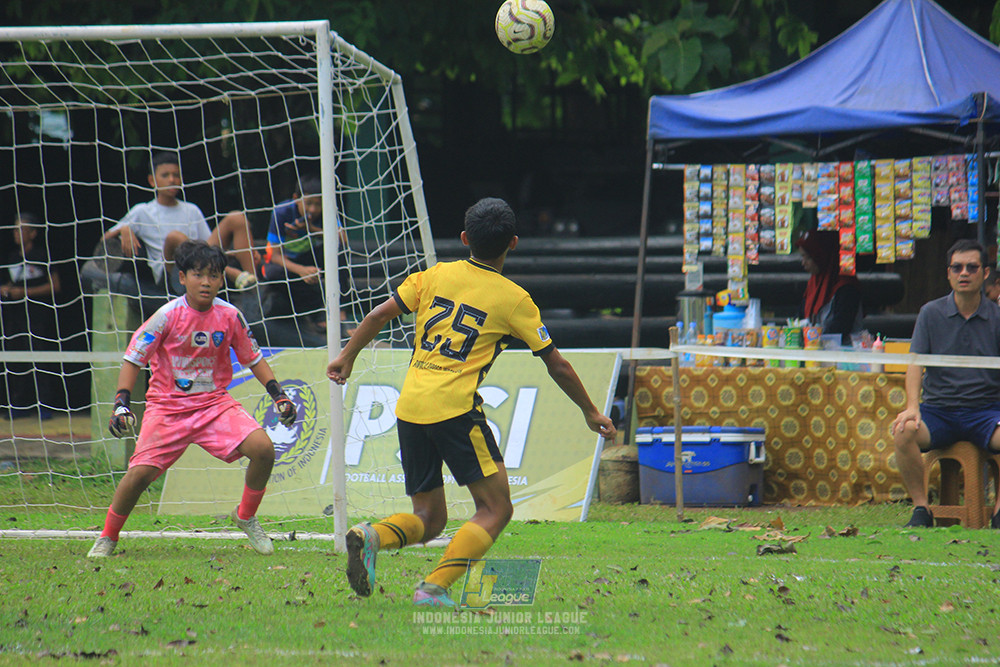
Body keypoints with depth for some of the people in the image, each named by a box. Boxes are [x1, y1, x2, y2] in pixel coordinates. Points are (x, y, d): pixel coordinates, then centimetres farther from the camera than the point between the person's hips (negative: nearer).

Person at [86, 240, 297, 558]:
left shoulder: (230, 316, -3)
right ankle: (107, 538, 8)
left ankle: (246, 517, 7)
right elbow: (133, 359, -7)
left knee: (262, 448, -19)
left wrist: (278, 395, 2)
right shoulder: (168, 316, -12)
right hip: (167, 406, -3)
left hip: (215, 402, 3)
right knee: (140, 472, -17)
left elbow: (254, 358, 11)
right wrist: (121, 404, -18)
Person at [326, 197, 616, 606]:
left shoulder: (436, 276, 11)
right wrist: (590, 413, 19)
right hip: (455, 408, -5)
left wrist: (347, 356, 24)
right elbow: (557, 365, 7)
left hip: (409, 409, 5)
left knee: (429, 519, 14)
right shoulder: (514, 300, 2)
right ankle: (434, 588, -17)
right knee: (495, 510, 0)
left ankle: (371, 537, -17)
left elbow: (380, 315, 9)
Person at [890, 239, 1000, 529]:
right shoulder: (931, 313, 6)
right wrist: (912, 406, -20)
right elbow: (915, 363, -2)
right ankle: (921, 509, -18)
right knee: (904, 432, -31)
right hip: (938, 408, 1)